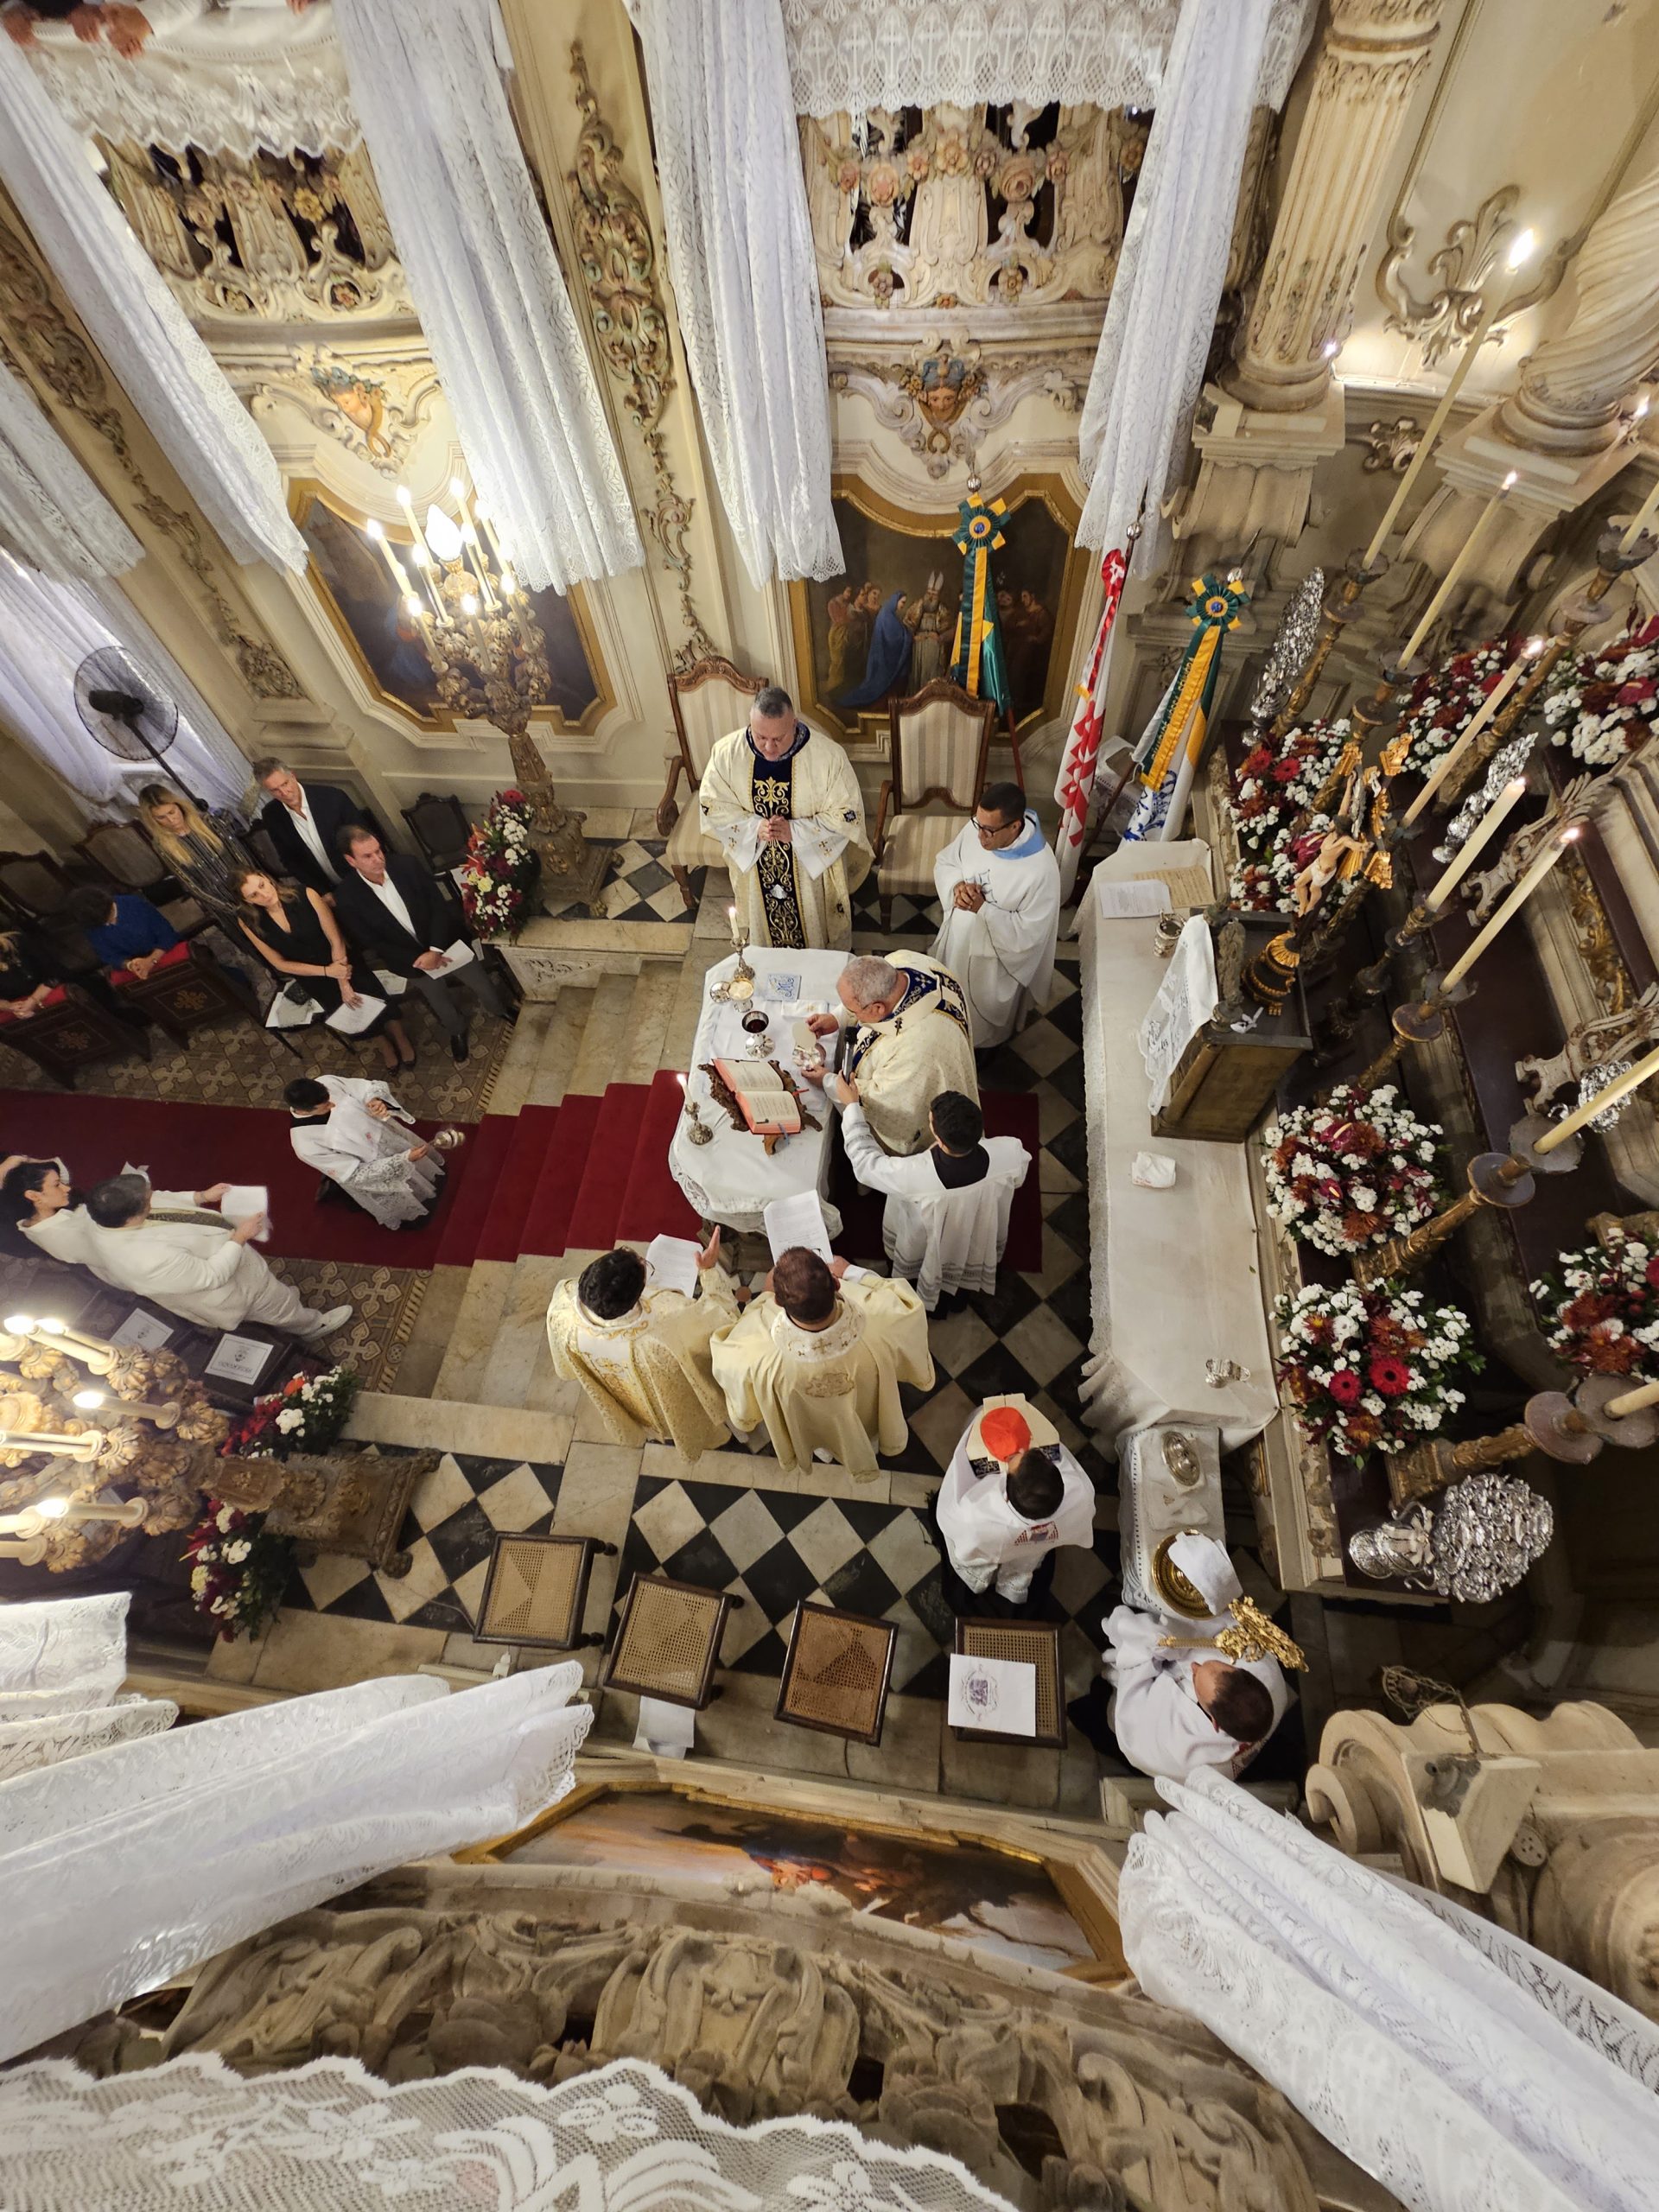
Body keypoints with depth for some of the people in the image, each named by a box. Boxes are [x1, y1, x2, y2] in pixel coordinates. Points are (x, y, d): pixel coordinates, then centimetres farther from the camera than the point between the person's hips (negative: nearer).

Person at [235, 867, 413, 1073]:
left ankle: (400, 1037, 11)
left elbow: (336, 941, -19)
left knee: (373, 996, -16)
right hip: (309, 973, 2)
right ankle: (381, 1041, 16)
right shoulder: (248, 921, -15)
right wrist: (326, 971, -17)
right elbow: (279, 963, -7)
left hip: (337, 961, -1)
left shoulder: (305, 896, -23)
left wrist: (343, 983, -23)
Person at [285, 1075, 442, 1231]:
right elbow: (357, 1175, -30)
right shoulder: (306, 1144, -36)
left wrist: (377, 1101, -36)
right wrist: (405, 1158, -36)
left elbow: (370, 1088, -12)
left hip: (390, 1136, 4)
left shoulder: (327, 1082, -27)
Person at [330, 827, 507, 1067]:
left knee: (484, 988, 17)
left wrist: (436, 949, -25)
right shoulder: (347, 897, -20)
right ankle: (457, 1031, 54)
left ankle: (502, 1013, 52)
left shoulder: (408, 865, -19)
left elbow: (440, 907, -14)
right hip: (413, 960, 0)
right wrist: (418, 958, -22)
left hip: (447, 944, 0)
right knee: (444, 1011, 19)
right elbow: (372, 943, -14)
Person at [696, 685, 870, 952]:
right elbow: (711, 806, -8)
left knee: (817, 928, 23)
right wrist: (754, 827, -26)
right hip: (754, 864, 2)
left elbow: (848, 814, -19)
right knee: (762, 924, 27)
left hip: (812, 865, -2)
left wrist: (795, 831, -29)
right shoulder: (726, 752, -19)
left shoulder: (827, 754, -27)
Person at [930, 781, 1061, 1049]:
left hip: (996, 956, -4)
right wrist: (957, 886, -25)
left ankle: (984, 1046, 59)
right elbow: (944, 863, -2)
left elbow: (1028, 934, -29)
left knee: (986, 1012, 25)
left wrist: (983, 908, -36)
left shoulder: (1041, 870, -36)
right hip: (958, 937, 5)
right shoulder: (976, 829, -20)